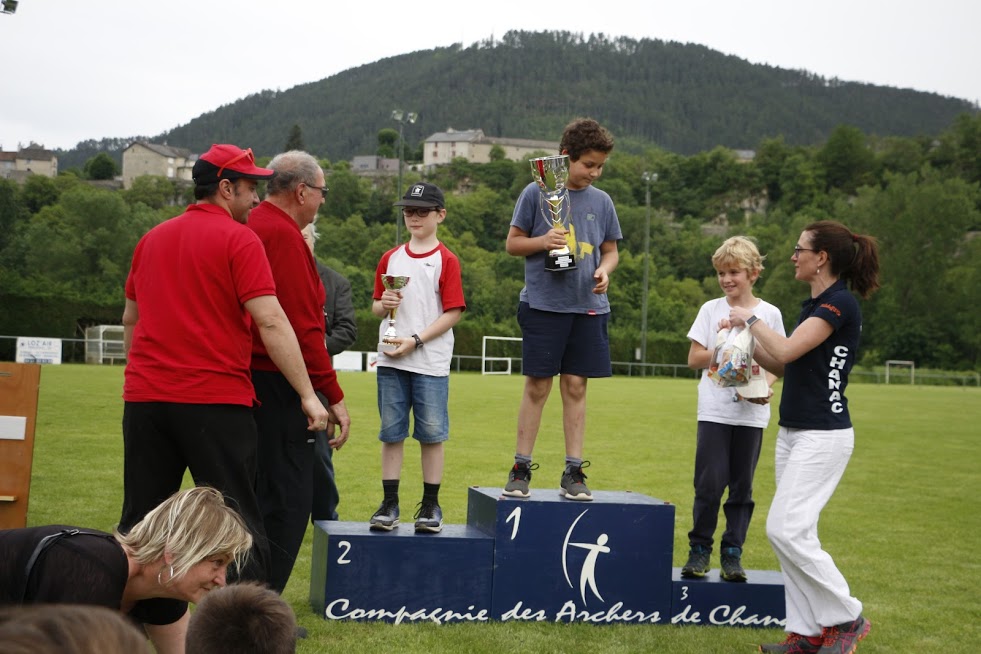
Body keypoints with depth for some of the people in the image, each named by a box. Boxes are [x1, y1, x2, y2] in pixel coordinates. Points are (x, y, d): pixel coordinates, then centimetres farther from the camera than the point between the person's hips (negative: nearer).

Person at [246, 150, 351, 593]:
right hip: (277, 388, -10)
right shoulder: (284, 235, -14)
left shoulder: (250, 227, 15)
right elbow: (302, 327, -19)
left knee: (255, 498, 17)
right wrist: (333, 395, -15)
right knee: (286, 503, -5)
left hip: (245, 381, 10)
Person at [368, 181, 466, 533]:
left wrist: (415, 340, -14)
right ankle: (389, 504, 11)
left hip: (430, 362, -4)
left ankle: (431, 506, 9)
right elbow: (376, 307, 17)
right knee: (391, 434, 5)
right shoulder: (390, 258, 12)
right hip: (390, 361, 4)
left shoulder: (446, 260, -1)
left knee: (432, 434, 1)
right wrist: (384, 304, -7)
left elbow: (453, 312, -6)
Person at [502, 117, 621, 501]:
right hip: (542, 304, -3)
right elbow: (512, 243, 4)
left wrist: (604, 270, -5)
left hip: (587, 307, 3)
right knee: (536, 386, 1)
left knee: (576, 386, 5)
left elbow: (610, 250, 16)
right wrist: (543, 241, -14)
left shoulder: (601, 202, 9)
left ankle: (574, 471, 10)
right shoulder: (536, 193, 0)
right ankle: (521, 469, 9)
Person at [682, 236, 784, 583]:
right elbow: (694, 358, 5)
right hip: (714, 410, 0)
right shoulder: (711, 310, 6)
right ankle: (700, 548, 8)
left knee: (742, 486, 4)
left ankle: (733, 553, 12)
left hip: (751, 413, 0)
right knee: (709, 483, -6)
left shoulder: (769, 314, 5)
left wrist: (766, 386, -12)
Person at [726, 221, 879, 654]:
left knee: (786, 529, -13)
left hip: (823, 435, -10)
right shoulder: (814, 304, 15)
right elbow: (784, 366, 17)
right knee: (795, 534, 8)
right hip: (793, 434, 10)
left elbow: (786, 350, -23)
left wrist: (751, 320, -8)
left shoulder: (840, 303, -15)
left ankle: (846, 618, 0)